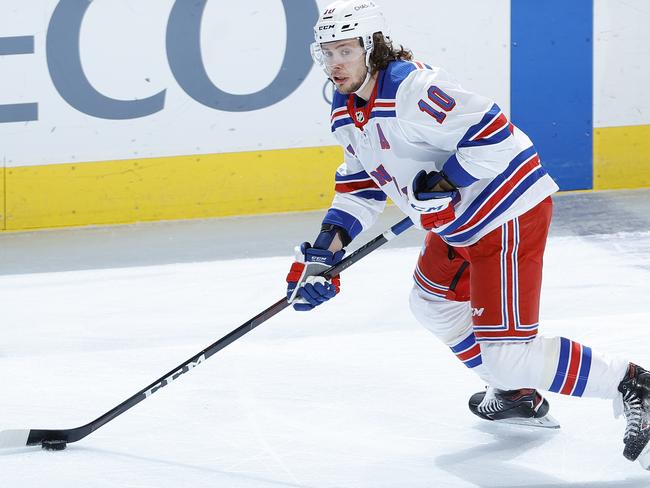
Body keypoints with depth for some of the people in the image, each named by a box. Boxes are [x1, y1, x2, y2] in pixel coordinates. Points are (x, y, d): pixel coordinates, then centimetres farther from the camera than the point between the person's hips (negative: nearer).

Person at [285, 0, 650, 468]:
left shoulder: (412, 88, -27)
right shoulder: (346, 112, 6)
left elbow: (494, 134, -30)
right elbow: (361, 184, 16)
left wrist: (443, 184, -30)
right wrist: (326, 248, 5)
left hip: (509, 214, -11)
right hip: (459, 223, 11)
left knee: (505, 349, -14)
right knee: (434, 302, 28)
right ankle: (519, 396, 43)